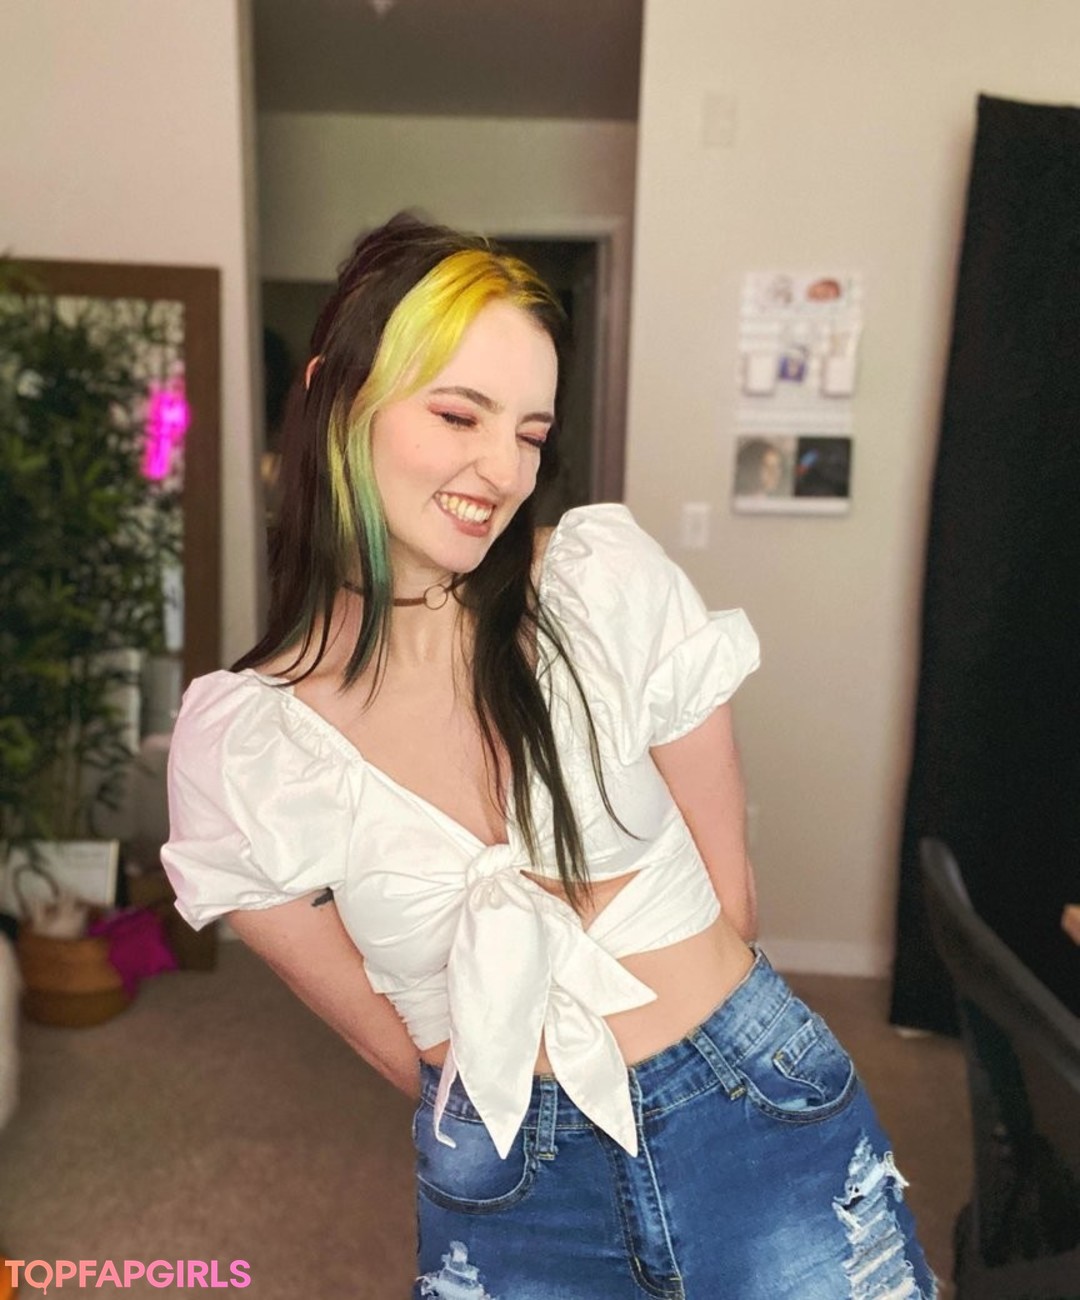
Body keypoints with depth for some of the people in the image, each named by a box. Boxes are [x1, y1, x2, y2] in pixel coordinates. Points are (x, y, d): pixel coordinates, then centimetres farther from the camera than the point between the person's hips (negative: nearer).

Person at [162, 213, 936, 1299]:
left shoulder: (608, 575, -13)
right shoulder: (233, 746, -12)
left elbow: (725, 885, -4)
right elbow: (391, 1037, -1)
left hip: (765, 1117, 1)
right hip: (508, 1202, 0)